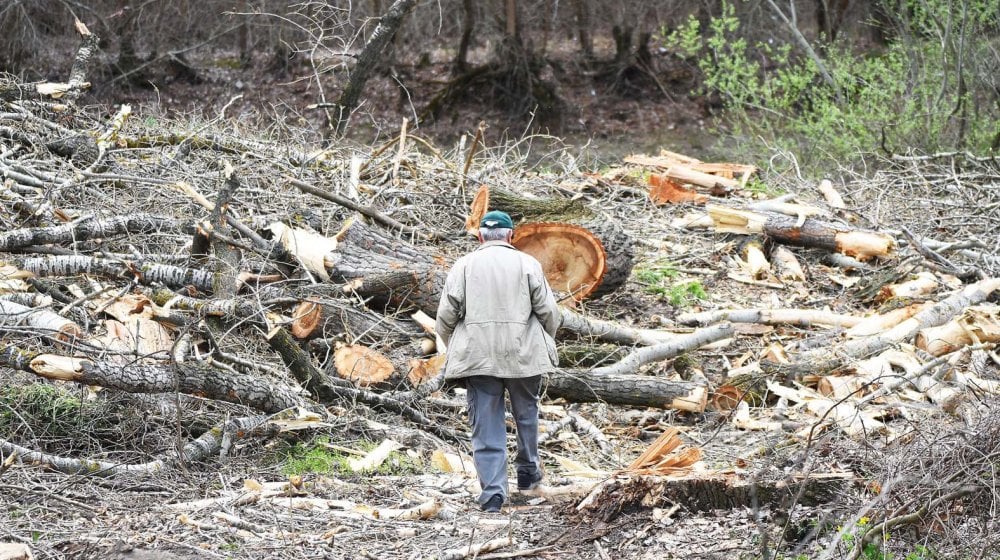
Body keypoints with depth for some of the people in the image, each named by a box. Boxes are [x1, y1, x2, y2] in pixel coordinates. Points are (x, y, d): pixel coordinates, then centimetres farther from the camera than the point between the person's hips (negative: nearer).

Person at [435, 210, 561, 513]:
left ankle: (493, 490, -5)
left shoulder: (463, 266, 2)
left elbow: (446, 315, 0)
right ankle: (527, 471, 34)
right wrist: (545, 340, 16)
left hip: (477, 356, 0)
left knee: (486, 425, 2)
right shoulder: (527, 264, 0)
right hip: (523, 353, 0)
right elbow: (549, 311, -2)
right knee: (526, 412, 22)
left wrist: (454, 348, 16)